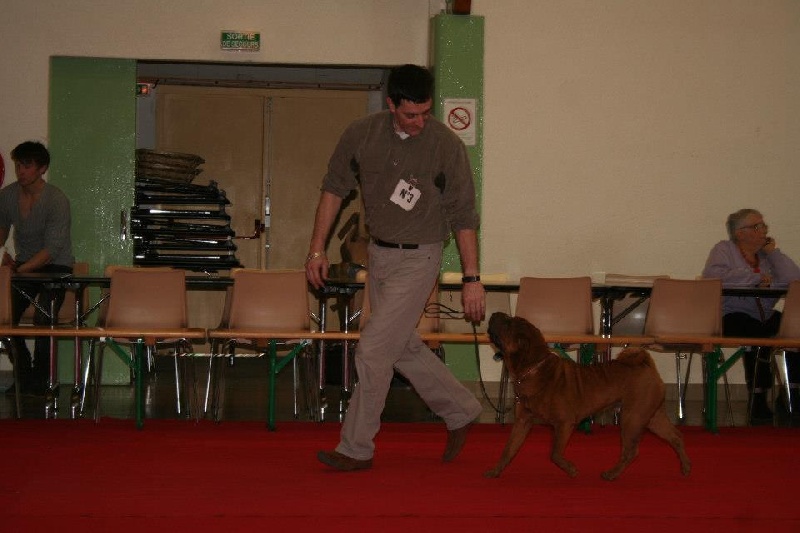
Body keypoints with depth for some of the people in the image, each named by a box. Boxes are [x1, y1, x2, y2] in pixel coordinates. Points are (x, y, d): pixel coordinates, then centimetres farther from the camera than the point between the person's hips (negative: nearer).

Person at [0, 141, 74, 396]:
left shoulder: (57, 201, -20)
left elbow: (52, 248, -24)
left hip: (55, 266, -5)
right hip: (23, 264, 5)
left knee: (42, 318, -26)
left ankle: (39, 380, -7)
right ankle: (24, 377, 0)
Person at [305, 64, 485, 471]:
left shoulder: (446, 146, -15)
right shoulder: (361, 135, -5)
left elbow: (463, 217, -9)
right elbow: (334, 188, 7)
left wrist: (472, 279, -10)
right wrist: (317, 249, 4)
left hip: (418, 259, -5)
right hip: (378, 254, 5)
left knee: (373, 350, -8)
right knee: (404, 349, 15)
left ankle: (356, 448, 4)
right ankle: (460, 411, 34)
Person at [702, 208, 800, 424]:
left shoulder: (767, 254, 18)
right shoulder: (724, 249, 3)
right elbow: (712, 275, -20)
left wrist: (773, 252, 1)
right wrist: (756, 277, -12)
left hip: (766, 316, 6)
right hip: (733, 316, -6)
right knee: (758, 335, -34)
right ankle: (758, 403, -24)